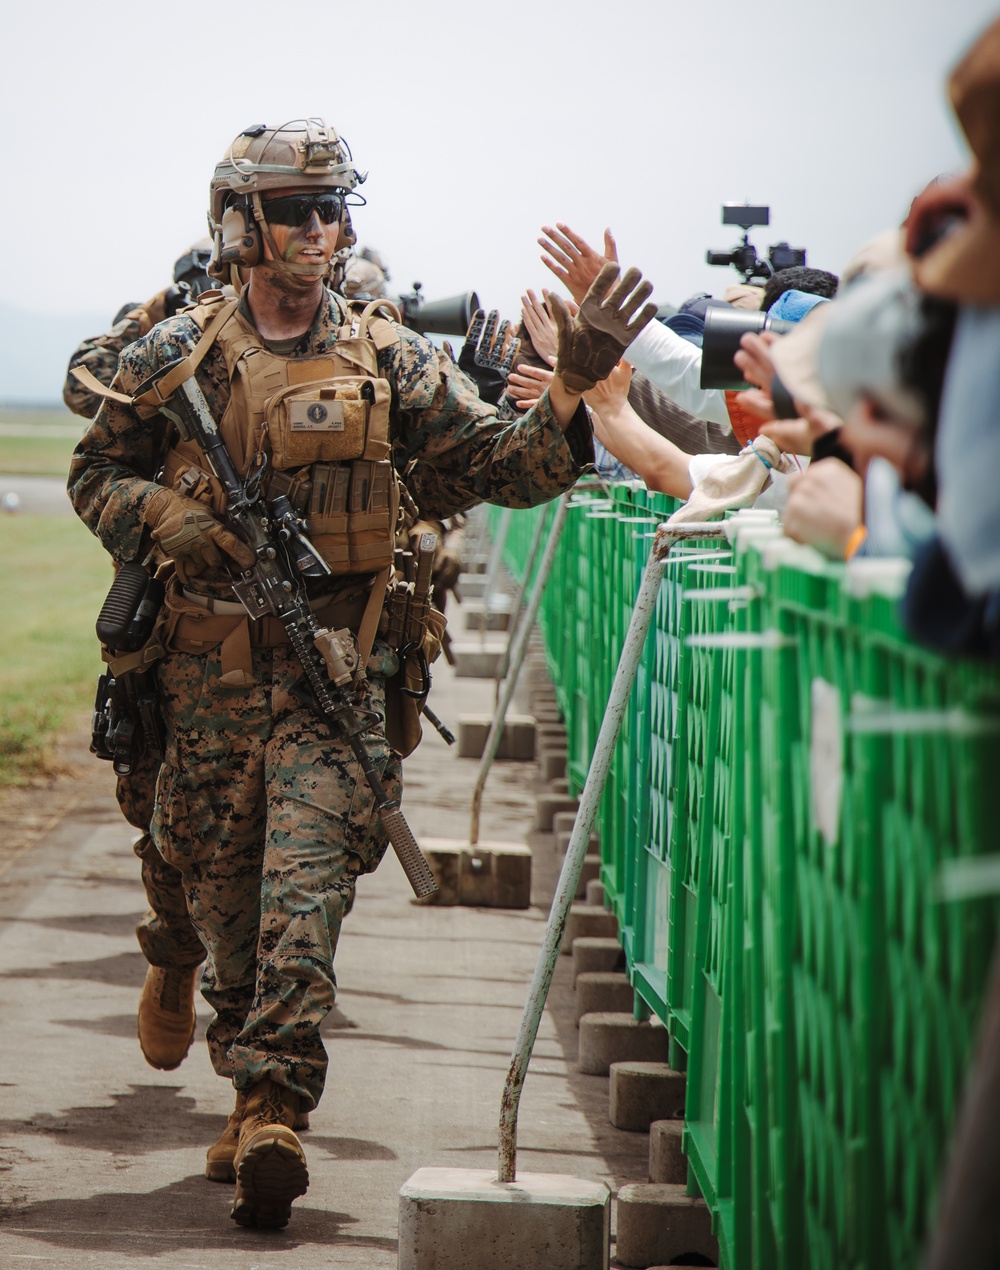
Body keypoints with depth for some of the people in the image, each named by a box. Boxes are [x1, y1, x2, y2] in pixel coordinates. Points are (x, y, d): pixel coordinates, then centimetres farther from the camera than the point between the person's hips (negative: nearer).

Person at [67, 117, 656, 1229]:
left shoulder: (389, 360, 6)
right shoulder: (176, 355, 5)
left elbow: (498, 466, 2)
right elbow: (97, 476, 11)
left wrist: (570, 389, -14)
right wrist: (190, 529, -7)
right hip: (208, 672, 1)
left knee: (305, 884, -14)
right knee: (223, 894, 9)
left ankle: (271, 1108, -18)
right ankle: (256, 1088, 28)